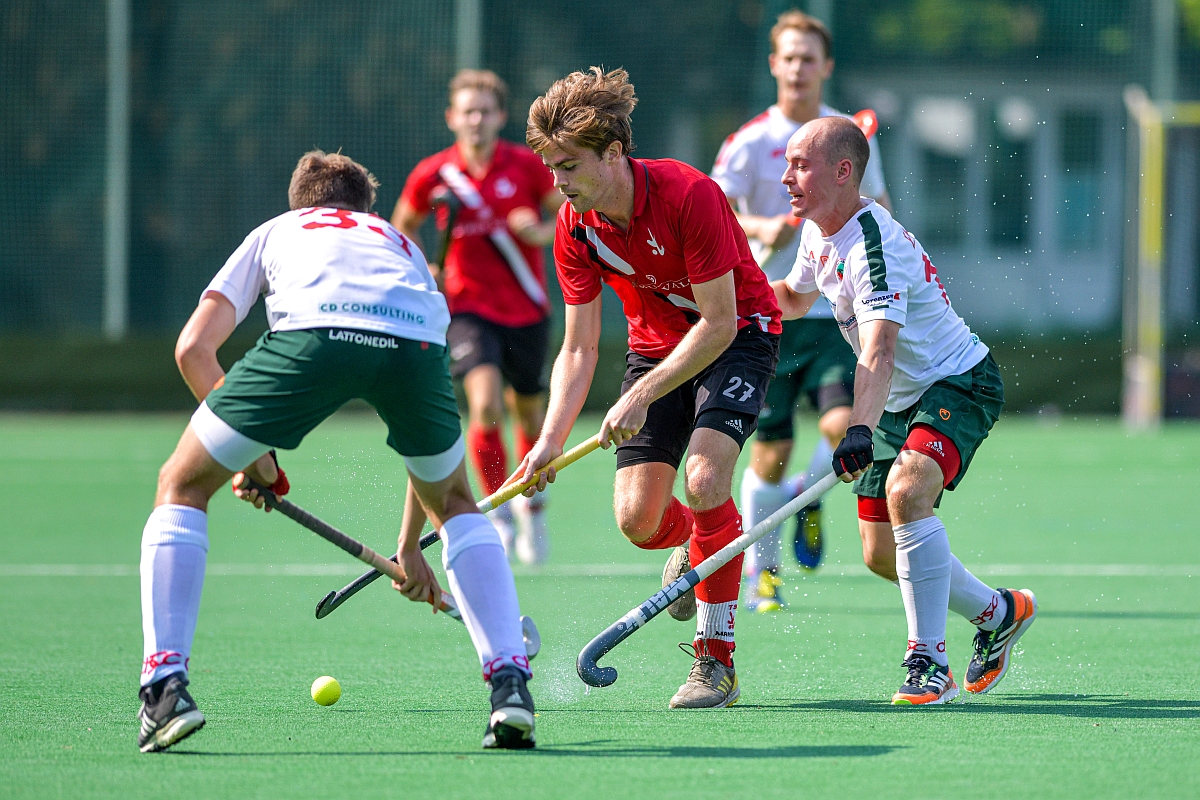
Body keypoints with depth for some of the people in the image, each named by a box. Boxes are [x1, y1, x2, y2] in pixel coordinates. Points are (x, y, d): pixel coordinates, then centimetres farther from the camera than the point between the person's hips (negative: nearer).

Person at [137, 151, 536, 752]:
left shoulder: (274, 231, 38)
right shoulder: (402, 245, 43)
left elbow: (194, 349, 23)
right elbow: (430, 430, 45)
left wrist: (249, 452, 32)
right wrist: (410, 545, 54)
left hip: (311, 332, -2)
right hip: (415, 342, 2)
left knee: (181, 488, 19)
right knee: (456, 503, 31)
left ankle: (166, 686, 3)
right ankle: (510, 685, 15)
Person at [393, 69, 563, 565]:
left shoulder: (527, 166, -5)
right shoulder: (433, 175, -4)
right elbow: (402, 226, 13)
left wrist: (542, 233, -16)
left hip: (527, 309, 2)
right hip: (469, 306, -2)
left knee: (528, 412, 13)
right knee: (485, 402, -23)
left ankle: (532, 503, 40)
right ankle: (498, 513, -10)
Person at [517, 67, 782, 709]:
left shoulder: (689, 195, -29)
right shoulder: (576, 227, -12)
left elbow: (718, 322, -26)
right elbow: (579, 348, -7)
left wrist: (643, 395, -30)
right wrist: (552, 438, -20)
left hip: (737, 336, -5)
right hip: (656, 344, 5)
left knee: (704, 479, -28)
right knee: (637, 518, -8)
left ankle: (717, 661, -18)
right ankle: (692, 545, 32)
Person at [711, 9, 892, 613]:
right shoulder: (751, 142, -2)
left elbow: (878, 210, 20)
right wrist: (759, 228, -29)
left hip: (836, 313, 2)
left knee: (844, 425, -19)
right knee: (770, 453, 0)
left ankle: (809, 498, 13)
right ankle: (760, 569, 19)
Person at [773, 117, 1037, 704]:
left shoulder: (872, 244, -28)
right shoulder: (817, 233, 1)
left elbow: (879, 351, -41)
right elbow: (794, 298, 23)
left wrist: (860, 430, -56)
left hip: (960, 384, -9)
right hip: (899, 402, 10)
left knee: (907, 489, -35)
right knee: (881, 554, 7)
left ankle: (928, 660, -28)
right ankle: (997, 613, 31)